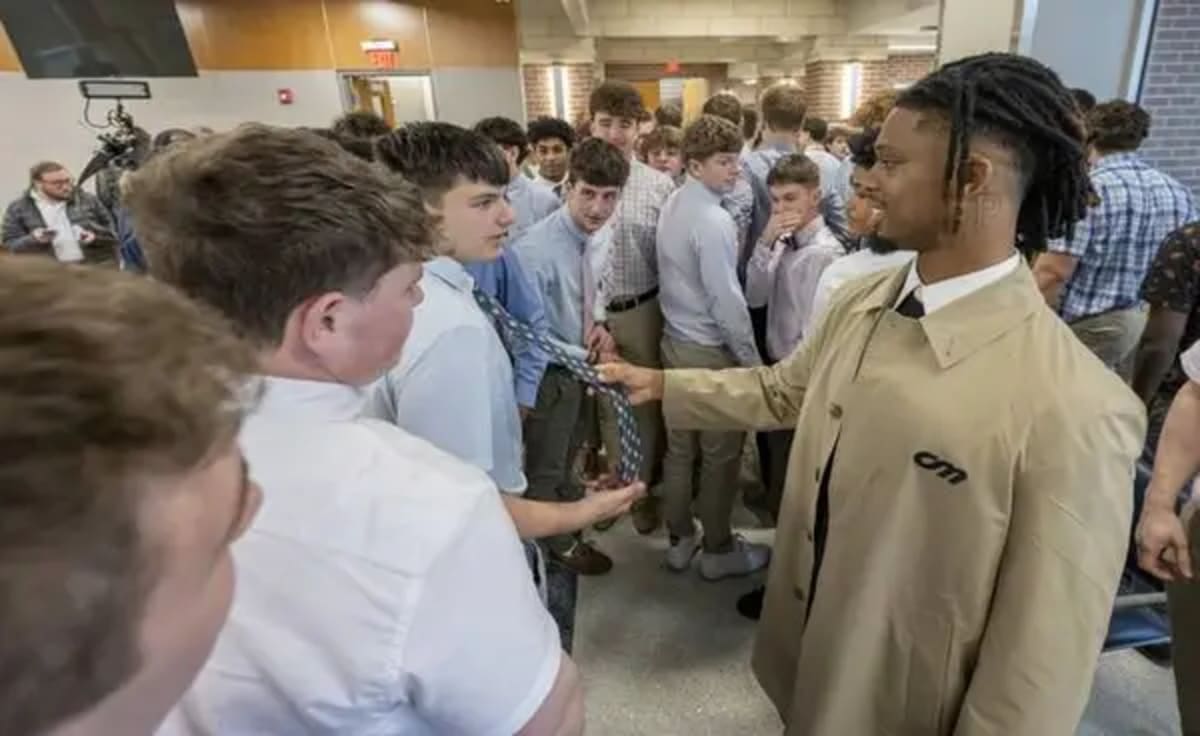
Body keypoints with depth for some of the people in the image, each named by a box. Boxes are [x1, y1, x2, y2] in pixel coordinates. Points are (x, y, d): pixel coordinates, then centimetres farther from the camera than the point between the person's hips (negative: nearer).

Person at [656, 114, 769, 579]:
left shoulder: (673, 205, 7)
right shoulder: (713, 220, -21)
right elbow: (727, 300, -21)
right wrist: (752, 360, -12)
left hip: (676, 340, 9)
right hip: (711, 350, -9)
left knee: (679, 448, 17)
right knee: (720, 454, 7)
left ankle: (679, 540, 32)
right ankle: (718, 551, 24)